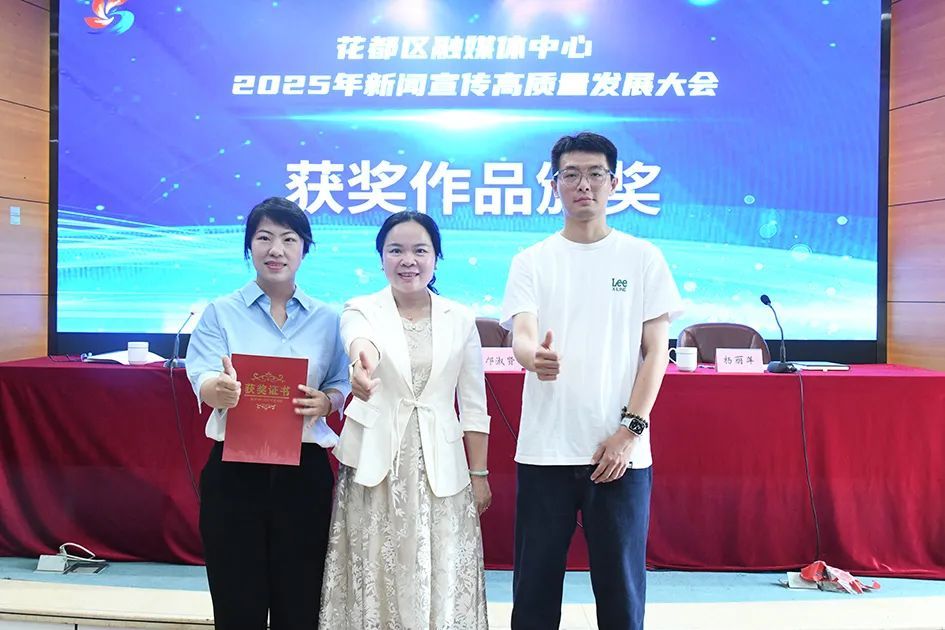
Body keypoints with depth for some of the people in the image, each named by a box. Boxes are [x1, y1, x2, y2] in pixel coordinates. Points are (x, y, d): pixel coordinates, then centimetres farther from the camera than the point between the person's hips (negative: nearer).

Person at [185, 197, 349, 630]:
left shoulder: (326, 319, 7)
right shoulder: (220, 312, 2)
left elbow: (342, 385, 7)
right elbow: (202, 381, -10)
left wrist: (324, 402, -16)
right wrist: (223, 389, -33)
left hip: (305, 472, 1)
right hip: (234, 470, -1)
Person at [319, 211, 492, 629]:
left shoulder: (460, 319, 5)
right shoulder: (361, 310, 0)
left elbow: (473, 405, 7)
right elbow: (362, 341, -26)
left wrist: (479, 474, 5)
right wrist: (362, 363, -49)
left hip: (440, 469, 1)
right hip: (375, 465, -1)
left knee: (441, 582, 4)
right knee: (376, 578, 6)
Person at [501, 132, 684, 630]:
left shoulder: (643, 258, 4)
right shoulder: (531, 261, 5)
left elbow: (656, 350, 2)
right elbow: (521, 336, -8)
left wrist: (630, 429, -7)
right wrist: (535, 356, -32)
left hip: (621, 450, 0)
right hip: (545, 450, 1)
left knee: (621, 579, 8)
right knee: (536, 580, 9)